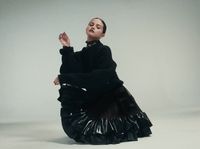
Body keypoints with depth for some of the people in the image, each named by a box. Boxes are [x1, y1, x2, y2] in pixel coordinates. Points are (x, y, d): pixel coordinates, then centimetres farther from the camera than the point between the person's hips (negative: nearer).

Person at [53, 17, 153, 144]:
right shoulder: (80, 55, 8)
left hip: (111, 98, -7)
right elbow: (68, 72, -7)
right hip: (94, 99, 7)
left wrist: (63, 78, -18)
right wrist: (67, 48, -12)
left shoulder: (103, 50, -10)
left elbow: (94, 79, -20)